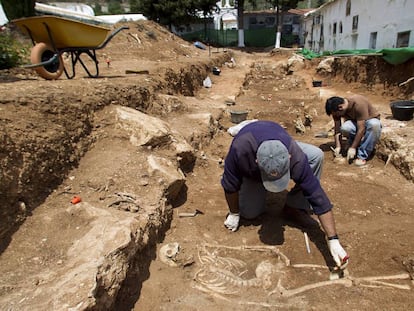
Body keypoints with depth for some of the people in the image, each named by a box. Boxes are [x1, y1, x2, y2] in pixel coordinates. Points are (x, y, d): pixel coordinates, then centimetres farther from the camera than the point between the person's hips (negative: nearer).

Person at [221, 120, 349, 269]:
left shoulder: (296, 158, -41)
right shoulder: (240, 150, -46)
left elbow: (318, 198, -34)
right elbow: (230, 185, -27)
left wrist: (333, 240, -35)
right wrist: (234, 214, -13)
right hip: (250, 169, 0)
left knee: (316, 155, -27)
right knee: (249, 213, -11)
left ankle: (295, 204, -8)